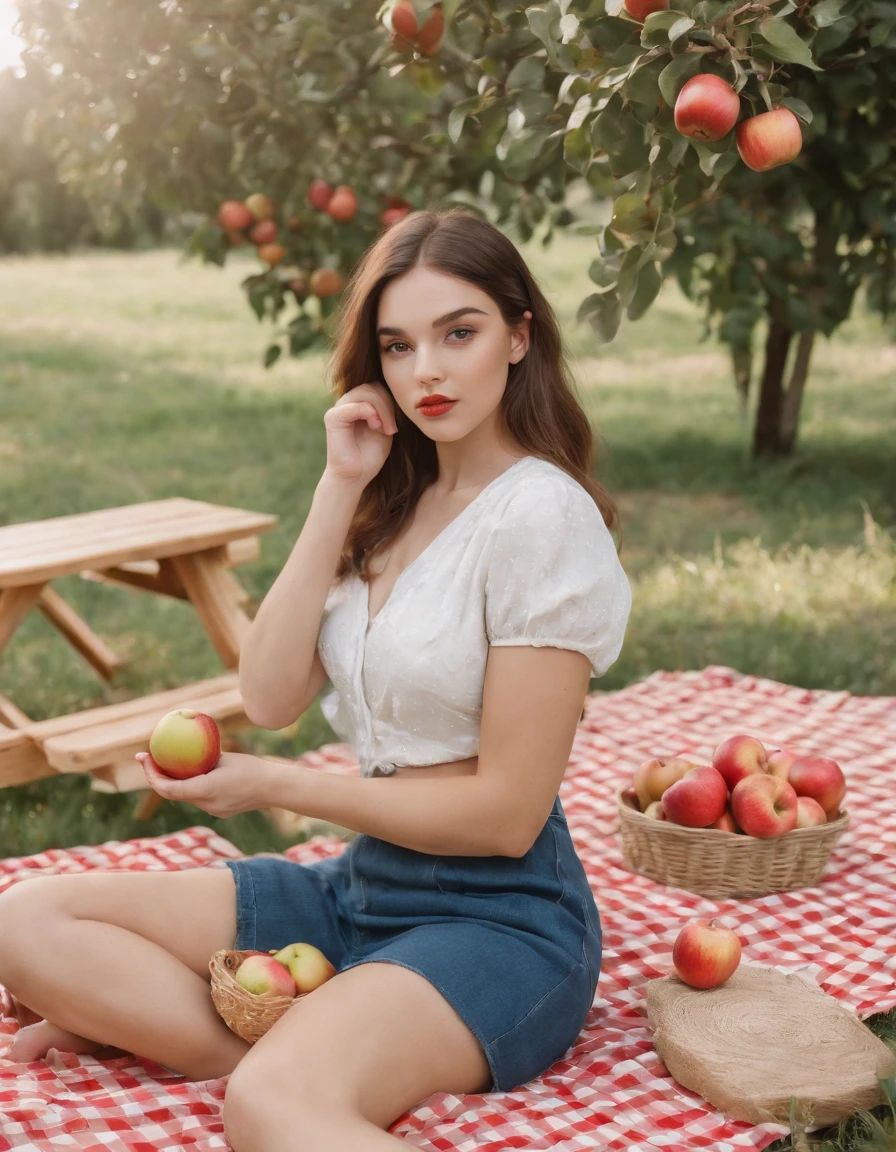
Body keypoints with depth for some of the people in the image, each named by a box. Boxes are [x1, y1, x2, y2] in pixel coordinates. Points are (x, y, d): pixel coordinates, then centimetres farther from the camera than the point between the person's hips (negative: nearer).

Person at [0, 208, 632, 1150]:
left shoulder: (542, 514, -14)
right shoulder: (396, 498, 8)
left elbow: (505, 813, -15)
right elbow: (270, 698, -2)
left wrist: (275, 787, -6)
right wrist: (340, 491, -7)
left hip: (500, 919, -9)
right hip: (363, 885, 9)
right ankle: (308, 1045, -14)